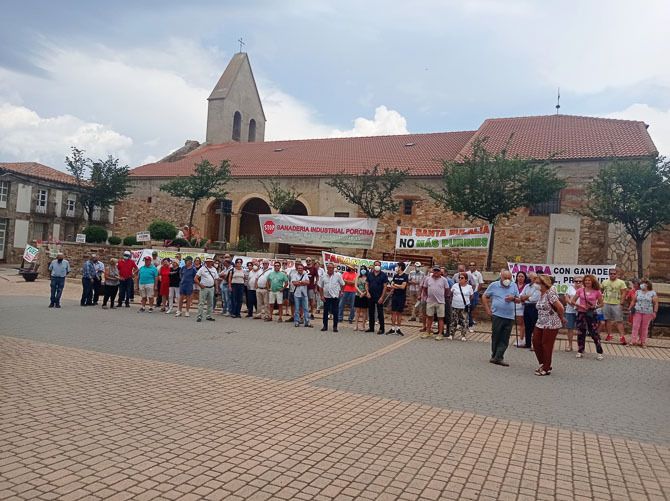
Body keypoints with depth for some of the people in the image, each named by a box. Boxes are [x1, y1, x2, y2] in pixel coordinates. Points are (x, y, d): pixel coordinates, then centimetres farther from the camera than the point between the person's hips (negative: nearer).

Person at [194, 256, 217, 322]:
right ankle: (199, 317, -2)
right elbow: (196, 278, -5)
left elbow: (215, 279, 16)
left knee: (210, 303, 9)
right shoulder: (202, 269, -3)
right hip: (204, 288, -5)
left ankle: (208, 316, 18)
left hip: (211, 288, 5)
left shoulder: (214, 269, 11)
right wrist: (200, 285, -12)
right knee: (201, 302, -5)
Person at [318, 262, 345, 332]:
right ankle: (325, 326, 18)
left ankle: (335, 327, 10)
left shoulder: (338, 275, -3)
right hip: (326, 297, 2)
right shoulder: (323, 276, 1)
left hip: (335, 297, -2)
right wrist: (321, 295, 1)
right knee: (325, 312, 8)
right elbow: (320, 286, 5)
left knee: (335, 312, 2)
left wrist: (340, 292, 5)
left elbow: (342, 284, 6)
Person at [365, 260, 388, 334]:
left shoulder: (383, 275, -3)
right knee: (370, 312, 10)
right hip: (370, 297, 4)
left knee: (380, 313, -2)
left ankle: (381, 329, 3)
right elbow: (367, 284, 9)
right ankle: (371, 327, 19)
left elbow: (385, 287, -6)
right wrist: (367, 292, -8)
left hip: (379, 297, -4)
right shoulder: (370, 274, 8)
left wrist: (382, 297, -13)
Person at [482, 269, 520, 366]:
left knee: (505, 340, 1)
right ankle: (494, 356, 20)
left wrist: (513, 298, -10)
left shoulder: (514, 286, 8)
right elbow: (484, 297, 6)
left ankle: (498, 357, 4)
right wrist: (488, 310, -2)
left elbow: (518, 300, 13)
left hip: (509, 317, 3)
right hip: (497, 315, -3)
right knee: (495, 337, 6)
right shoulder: (494, 285, 0)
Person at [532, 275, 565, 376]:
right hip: (540, 323, 9)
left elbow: (560, 307, -21)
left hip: (551, 325, -9)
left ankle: (546, 368, 12)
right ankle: (543, 364, 26)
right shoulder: (541, 293, 10)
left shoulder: (550, 293, -18)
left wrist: (561, 318, -6)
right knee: (536, 342, 9)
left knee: (546, 345, -1)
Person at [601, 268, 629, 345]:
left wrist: (621, 303, -11)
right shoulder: (605, 282, 8)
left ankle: (622, 336, -5)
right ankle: (609, 335, 19)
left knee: (619, 321, -6)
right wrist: (601, 299, 7)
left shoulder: (621, 282, -2)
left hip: (616, 304, -4)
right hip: (606, 304, 4)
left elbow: (624, 293, -5)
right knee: (607, 320, 9)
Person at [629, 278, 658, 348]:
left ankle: (643, 342, 11)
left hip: (647, 313, -2)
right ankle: (633, 341, -4)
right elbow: (633, 301, 11)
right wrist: (630, 309, 5)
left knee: (644, 328, 3)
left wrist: (655, 312, -7)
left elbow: (656, 303, 0)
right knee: (635, 326, -4)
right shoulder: (638, 292, 9)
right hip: (637, 312, 2)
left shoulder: (653, 293, 2)